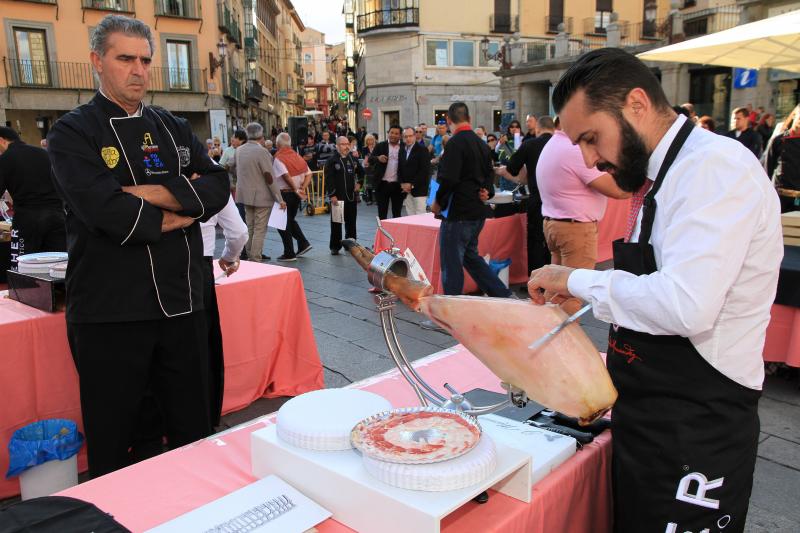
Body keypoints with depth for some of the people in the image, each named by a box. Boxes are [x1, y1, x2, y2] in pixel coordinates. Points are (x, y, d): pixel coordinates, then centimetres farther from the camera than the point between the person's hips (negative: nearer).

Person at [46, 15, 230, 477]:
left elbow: (218, 187, -4)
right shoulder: (74, 132, -3)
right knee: (113, 442, 11)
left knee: (195, 431, 17)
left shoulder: (174, 129, 12)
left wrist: (146, 193, -15)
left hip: (182, 300, 5)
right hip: (110, 311, -4)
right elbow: (105, 209, -20)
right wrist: (175, 216, -8)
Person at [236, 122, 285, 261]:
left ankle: (251, 254, 27)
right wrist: (280, 199, -14)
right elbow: (269, 178, -19)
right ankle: (255, 259, 1)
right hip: (262, 196, -7)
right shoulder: (262, 152, -19)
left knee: (250, 227, 18)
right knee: (260, 229, -1)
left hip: (245, 194, 7)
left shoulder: (239, 150, 3)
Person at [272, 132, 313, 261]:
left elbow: (286, 176, -25)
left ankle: (289, 254, 6)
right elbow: (308, 174, 5)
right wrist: (302, 189, -4)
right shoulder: (297, 156, 8)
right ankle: (303, 243, 15)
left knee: (283, 224, 3)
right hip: (295, 194, 7)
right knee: (291, 220, 24)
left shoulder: (278, 158, -12)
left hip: (284, 193, -7)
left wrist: (296, 190, -16)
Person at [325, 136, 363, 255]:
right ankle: (335, 247, 9)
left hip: (351, 196, 5)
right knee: (336, 223, 1)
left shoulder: (353, 159, 10)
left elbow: (361, 172, 27)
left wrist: (359, 183, 12)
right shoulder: (332, 161, -7)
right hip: (337, 197, -5)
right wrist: (332, 195, -17)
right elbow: (329, 180, -12)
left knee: (351, 222, 10)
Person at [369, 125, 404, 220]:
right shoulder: (380, 146, 4)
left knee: (397, 213, 7)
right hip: (382, 184, 1)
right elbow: (370, 160, -2)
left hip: (398, 185, 0)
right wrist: (378, 158, -23)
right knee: (382, 213, 7)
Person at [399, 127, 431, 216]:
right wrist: (402, 184, 0)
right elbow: (399, 169, 16)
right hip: (406, 189, 6)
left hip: (419, 189, -6)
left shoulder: (422, 150, -6)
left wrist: (412, 184, -14)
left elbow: (425, 171, -13)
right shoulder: (402, 150, 14)